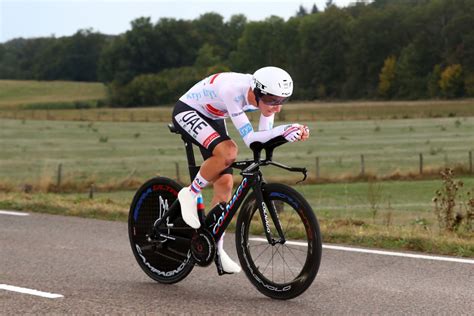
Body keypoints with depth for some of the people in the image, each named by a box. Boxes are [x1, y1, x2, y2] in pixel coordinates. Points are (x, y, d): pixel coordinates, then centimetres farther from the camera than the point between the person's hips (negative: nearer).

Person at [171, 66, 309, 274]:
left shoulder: (267, 96, -18)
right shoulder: (233, 91, -38)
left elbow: (264, 137, -14)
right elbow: (249, 139, -38)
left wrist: (295, 132, -31)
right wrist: (283, 130, -49)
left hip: (212, 119, 7)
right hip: (187, 112, -7)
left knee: (224, 183, -1)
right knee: (227, 151, -33)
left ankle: (216, 248, 11)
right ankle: (190, 194, -10)